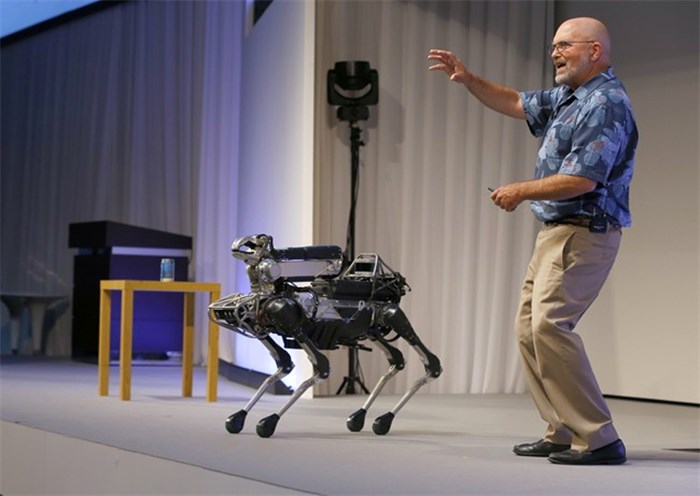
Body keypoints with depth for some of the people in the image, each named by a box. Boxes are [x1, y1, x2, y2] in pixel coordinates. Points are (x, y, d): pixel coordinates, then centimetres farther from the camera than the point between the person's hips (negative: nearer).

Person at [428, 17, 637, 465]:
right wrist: (468, 79, 16)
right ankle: (563, 433, 14)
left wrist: (522, 191, -11)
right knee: (529, 328, 11)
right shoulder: (568, 99, 16)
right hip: (556, 231, 11)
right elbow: (516, 103, 29)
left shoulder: (606, 104, -15)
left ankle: (599, 439, -17)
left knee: (549, 326, -20)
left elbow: (581, 180, -23)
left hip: (583, 234, -11)